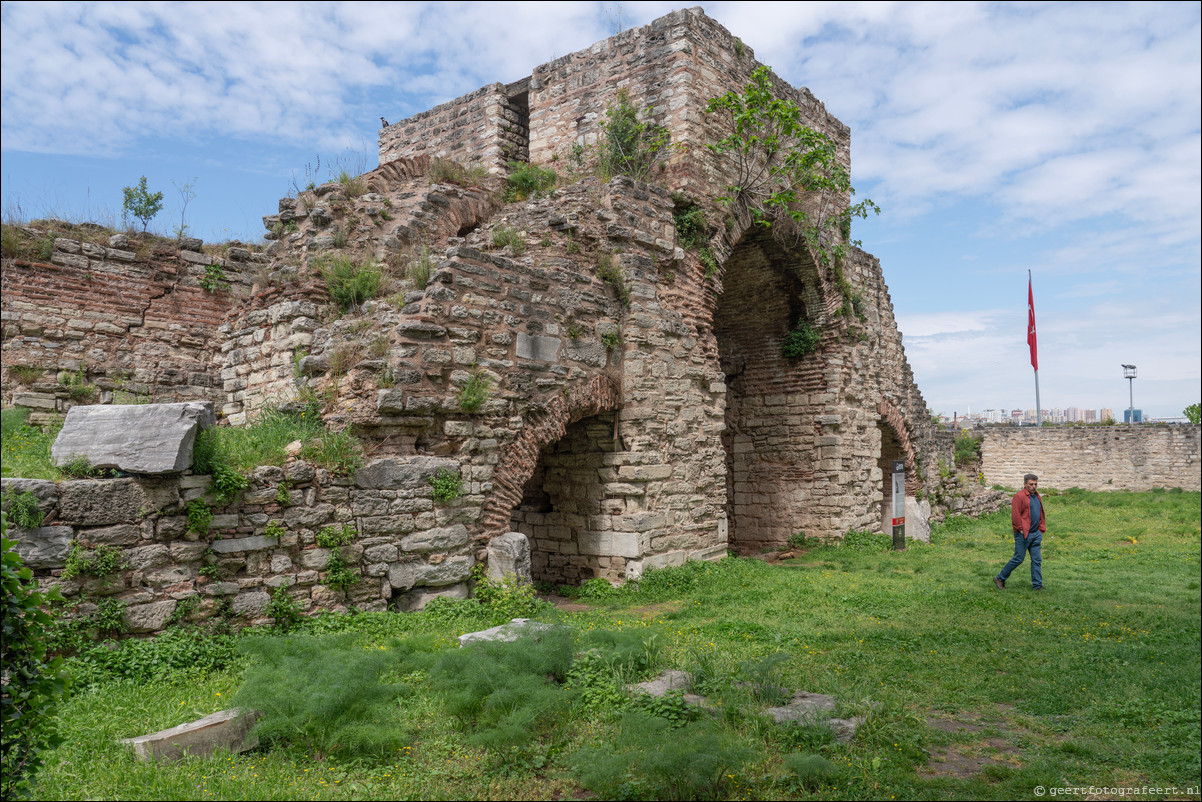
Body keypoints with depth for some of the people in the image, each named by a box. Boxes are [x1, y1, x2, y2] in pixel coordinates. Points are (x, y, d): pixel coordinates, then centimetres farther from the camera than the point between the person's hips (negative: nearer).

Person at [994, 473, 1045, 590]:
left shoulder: (1037, 496, 14)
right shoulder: (1019, 496, -13)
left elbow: (1041, 513, 23)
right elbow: (1015, 515, -17)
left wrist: (1041, 528, 16)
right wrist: (1020, 529, -16)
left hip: (1036, 534, 8)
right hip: (1023, 534, -8)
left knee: (1037, 560, 7)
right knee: (1018, 559, -2)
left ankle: (1037, 585, 12)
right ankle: (1000, 578, 12)